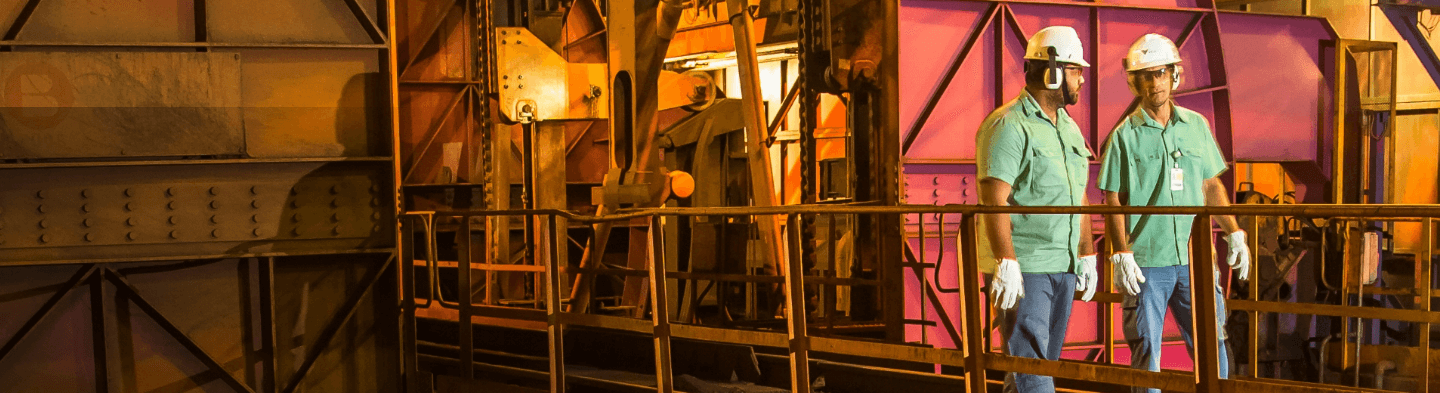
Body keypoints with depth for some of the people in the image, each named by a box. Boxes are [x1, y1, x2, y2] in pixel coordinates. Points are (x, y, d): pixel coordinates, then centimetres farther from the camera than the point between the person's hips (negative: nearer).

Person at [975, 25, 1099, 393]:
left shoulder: (1069, 128, 17)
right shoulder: (1008, 126, -11)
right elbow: (994, 200, -19)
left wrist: (1087, 255, 19)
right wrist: (1006, 263, -25)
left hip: (1063, 266, 9)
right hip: (1022, 268, -8)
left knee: (1046, 360, 10)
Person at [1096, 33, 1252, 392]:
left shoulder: (1197, 126, 10)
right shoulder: (1125, 136, -1)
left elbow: (1212, 186, 17)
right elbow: (1113, 202, -2)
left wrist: (1235, 234, 11)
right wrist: (1121, 255, -10)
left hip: (1194, 258, 3)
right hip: (1146, 264, -3)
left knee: (1212, 348, 5)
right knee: (1146, 354, 2)